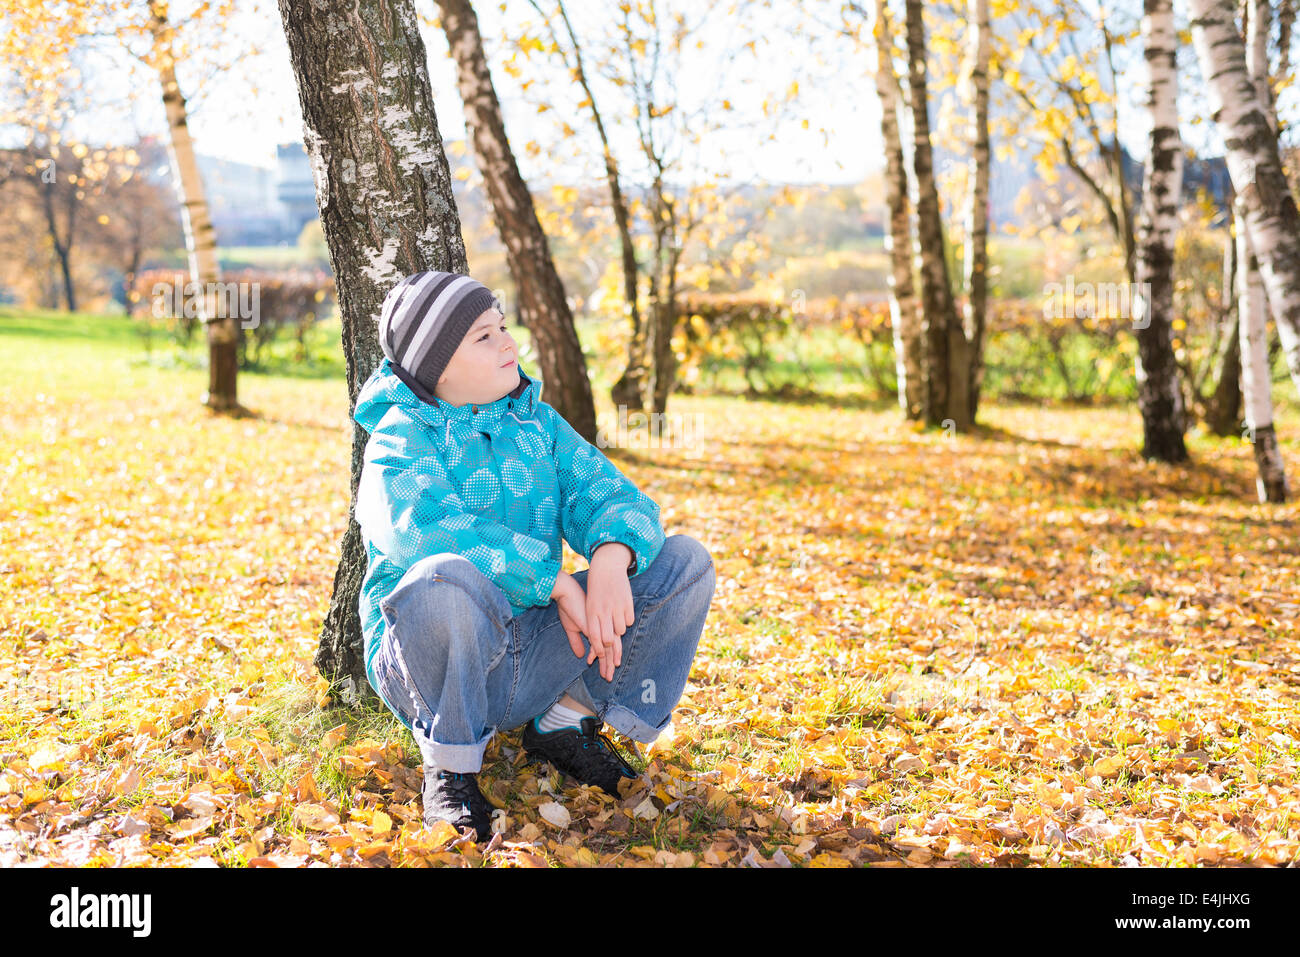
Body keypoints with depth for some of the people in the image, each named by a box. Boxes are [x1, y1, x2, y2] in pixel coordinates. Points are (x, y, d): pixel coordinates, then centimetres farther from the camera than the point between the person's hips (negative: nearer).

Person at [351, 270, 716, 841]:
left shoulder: (537, 424, 11)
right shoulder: (402, 437, -7)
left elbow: (610, 495, 0)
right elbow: (429, 530, -27)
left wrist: (612, 557, -25)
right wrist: (557, 584, -31)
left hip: (538, 655, 5)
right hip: (433, 661, -5)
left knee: (685, 561, -6)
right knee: (444, 579, -41)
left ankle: (567, 720, 3)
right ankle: (449, 761, -14)